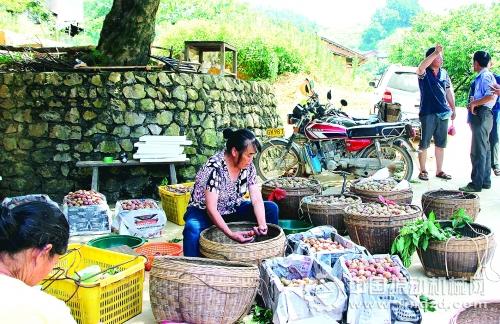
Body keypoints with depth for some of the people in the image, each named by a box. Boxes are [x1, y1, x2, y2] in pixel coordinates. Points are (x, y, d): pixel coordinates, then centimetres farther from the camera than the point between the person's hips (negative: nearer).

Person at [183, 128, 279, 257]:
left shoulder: (248, 166, -10)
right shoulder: (214, 168, -29)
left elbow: (257, 200, -12)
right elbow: (211, 209, -31)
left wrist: (262, 224, -31)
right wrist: (231, 234, -42)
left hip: (232, 210, 6)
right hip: (204, 212, -6)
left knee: (271, 208, -9)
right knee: (193, 228, -39)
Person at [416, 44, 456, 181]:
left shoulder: (444, 73, 11)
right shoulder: (424, 73, -6)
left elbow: (449, 92, 18)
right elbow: (420, 68, -31)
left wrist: (453, 109, 15)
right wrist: (435, 52, -36)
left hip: (443, 113, 6)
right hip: (428, 113, -6)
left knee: (441, 144, 12)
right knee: (424, 144, 0)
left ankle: (439, 170, 22)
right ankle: (423, 171, 11)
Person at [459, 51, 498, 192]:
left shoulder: (485, 76, -13)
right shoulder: (484, 76, 16)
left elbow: (491, 96, -25)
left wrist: (474, 103, -16)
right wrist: (474, 102, 7)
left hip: (481, 115, -11)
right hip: (483, 115, 11)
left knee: (478, 151, -9)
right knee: (485, 149, 14)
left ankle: (476, 183, -7)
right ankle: (485, 181, 22)